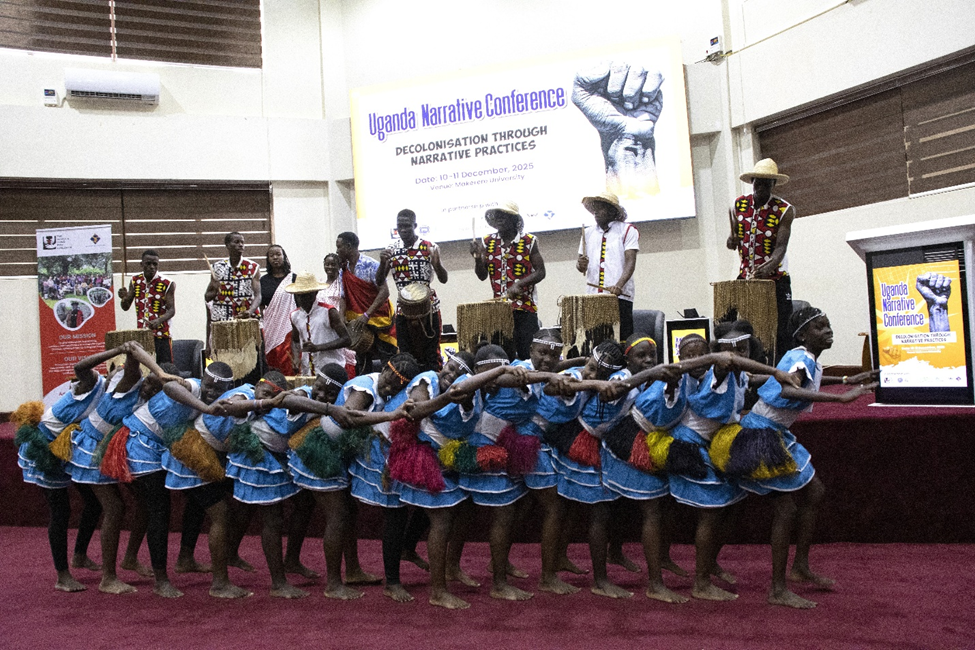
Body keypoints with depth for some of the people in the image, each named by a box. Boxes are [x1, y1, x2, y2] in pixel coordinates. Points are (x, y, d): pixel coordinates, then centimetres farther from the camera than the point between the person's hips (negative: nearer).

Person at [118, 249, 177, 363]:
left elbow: (171, 310, -11)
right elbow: (125, 307, 13)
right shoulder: (135, 281, 7)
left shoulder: (167, 284, -7)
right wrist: (124, 298, -10)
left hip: (161, 335, -4)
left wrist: (158, 321, -30)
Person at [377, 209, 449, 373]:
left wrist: (437, 263, -25)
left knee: (431, 354, 2)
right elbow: (379, 281, 5)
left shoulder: (430, 247, -5)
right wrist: (383, 263, -14)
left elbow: (444, 279, -5)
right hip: (403, 310, 3)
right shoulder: (390, 250, 3)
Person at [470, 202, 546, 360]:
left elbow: (540, 272, -3)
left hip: (525, 308, -3)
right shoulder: (487, 242, 6)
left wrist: (519, 284, -17)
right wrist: (478, 258, -11)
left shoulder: (529, 241, -2)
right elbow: (482, 276, 7)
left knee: (527, 355, -4)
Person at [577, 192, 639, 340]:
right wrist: (581, 265, -6)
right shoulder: (588, 233, 19)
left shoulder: (628, 231, 5)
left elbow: (630, 262, -7)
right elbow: (580, 264, 20)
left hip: (620, 295, -4)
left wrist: (619, 285, -24)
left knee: (622, 340, -7)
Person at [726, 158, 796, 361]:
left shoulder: (784, 210, -7)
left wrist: (768, 268, -38)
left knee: (779, 332, -6)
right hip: (745, 278, 3)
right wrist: (731, 241, -12)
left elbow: (781, 247, -18)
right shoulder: (739, 204, 4)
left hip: (775, 278, -3)